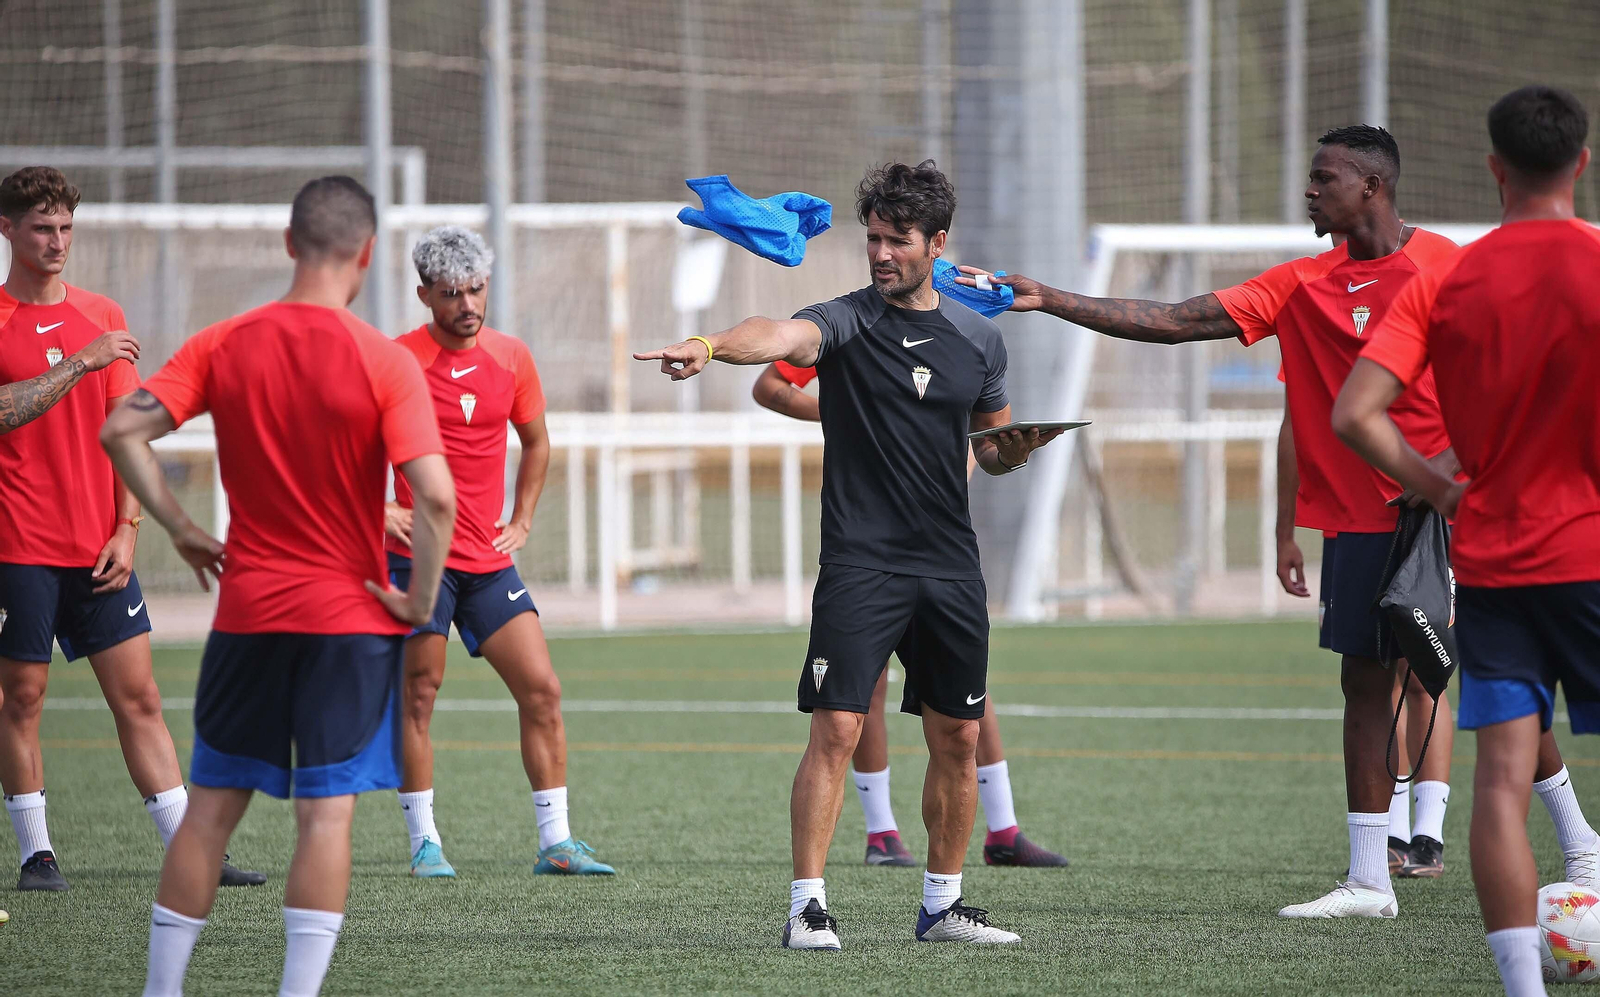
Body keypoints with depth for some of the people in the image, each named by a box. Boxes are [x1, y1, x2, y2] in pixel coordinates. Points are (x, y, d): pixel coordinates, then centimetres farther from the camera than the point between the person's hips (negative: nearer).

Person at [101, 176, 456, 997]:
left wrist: (179, 528, 4)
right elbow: (435, 497, -19)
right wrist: (421, 601, -6)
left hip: (247, 612, 3)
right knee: (327, 812, -2)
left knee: (212, 806, 11)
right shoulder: (384, 363, -10)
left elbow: (121, 430, -5)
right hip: (351, 618, -3)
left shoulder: (224, 346, 0)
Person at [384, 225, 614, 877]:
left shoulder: (511, 357, 7)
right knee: (417, 698, -1)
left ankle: (555, 842, 3)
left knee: (542, 690, -1)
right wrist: (376, 509, -9)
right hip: (420, 554, -5)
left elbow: (536, 442, 23)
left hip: (490, 560, 5)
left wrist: (522, 520, 14)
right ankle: (424, 842, 8)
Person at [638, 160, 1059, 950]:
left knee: (957, 738, 9)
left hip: (951, 568, 5)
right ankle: (808, 906, -9)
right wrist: (714, 344, -48)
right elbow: (781, 336, -26)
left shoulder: (977, 338, 11)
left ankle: (942, 905, 22)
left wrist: (1020, 446, -3)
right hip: (859, 561, -5)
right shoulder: (846, 322, -4)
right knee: (837, 729, -12)